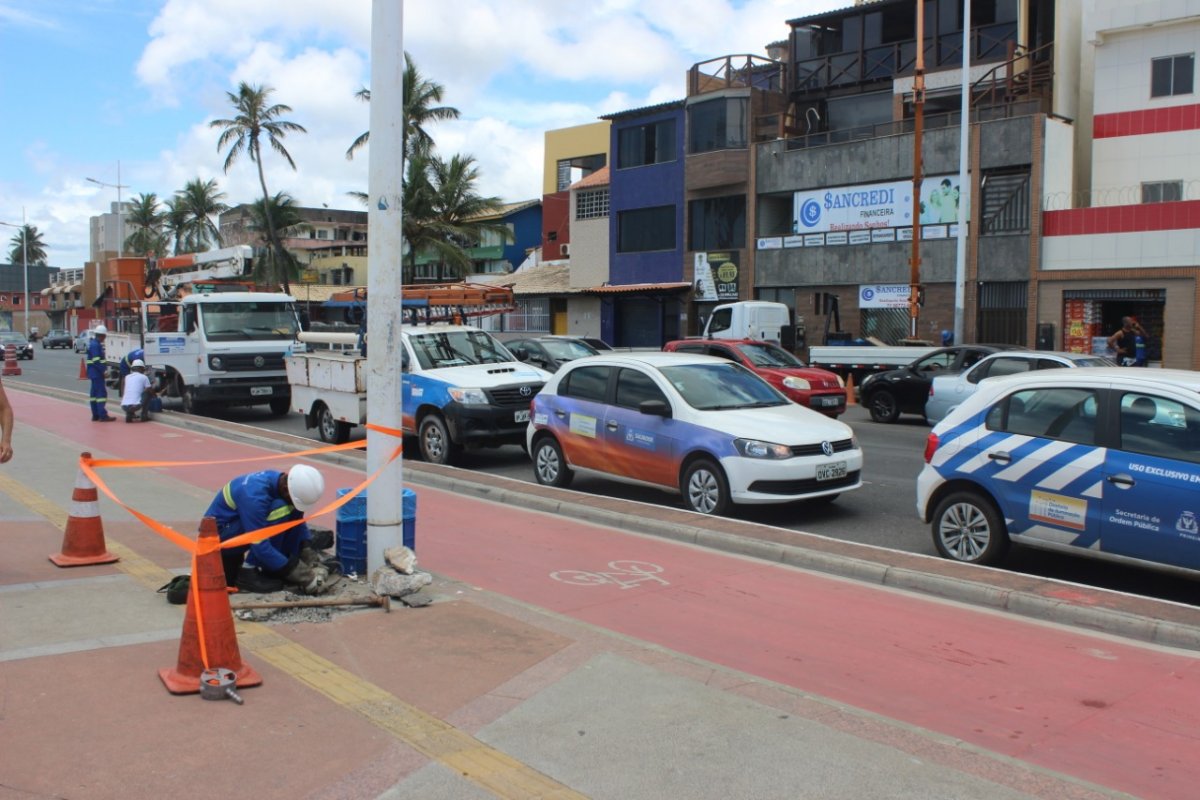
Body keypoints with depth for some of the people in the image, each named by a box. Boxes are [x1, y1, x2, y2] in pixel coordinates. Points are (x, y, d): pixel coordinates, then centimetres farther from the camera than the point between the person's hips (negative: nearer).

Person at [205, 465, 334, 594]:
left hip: (236, 526, 8)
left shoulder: (278, 481, -7)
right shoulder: (255, 495, -32)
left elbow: (299, 520, 4)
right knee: (280, 509, -26)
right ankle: (248, 571, -17)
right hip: (217, 535, -8)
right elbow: (260, 546, -31)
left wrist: (308, 549, -10)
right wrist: (294, 571, -27)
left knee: (294, 513, -6)